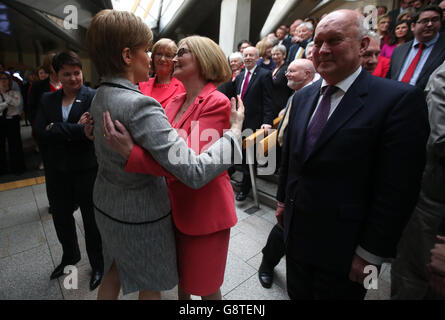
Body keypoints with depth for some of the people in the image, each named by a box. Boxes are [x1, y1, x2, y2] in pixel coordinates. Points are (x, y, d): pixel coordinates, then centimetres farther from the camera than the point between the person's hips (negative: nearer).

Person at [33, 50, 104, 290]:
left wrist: (55, 129, -16)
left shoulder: (94, 97, -10)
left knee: (91, 221, 10)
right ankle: (70, 255, 50)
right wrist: (74, 129, -17)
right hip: (57, 171, 6)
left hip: (86, 170, -5)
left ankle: (97, 265, 34)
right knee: (61, 218, 23)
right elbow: (39, 133, -6)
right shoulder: (47, 100, 6)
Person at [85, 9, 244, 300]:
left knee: (113, 275, 30)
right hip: (141, 218, -7)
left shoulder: (100, 96, -2)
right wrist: (235, 131, -23)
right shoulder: (139, 105, -30)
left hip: (107, 207, 8)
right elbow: (195, 172, -35)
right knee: (151, 286, 20)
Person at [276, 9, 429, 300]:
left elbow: (397, 189, -17)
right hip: (296, 233, 6)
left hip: (343, 245, -5)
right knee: (297, 294, 23)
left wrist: (371, 253, -14)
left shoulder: (400, 99, -15)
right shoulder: (302, 97, 4)